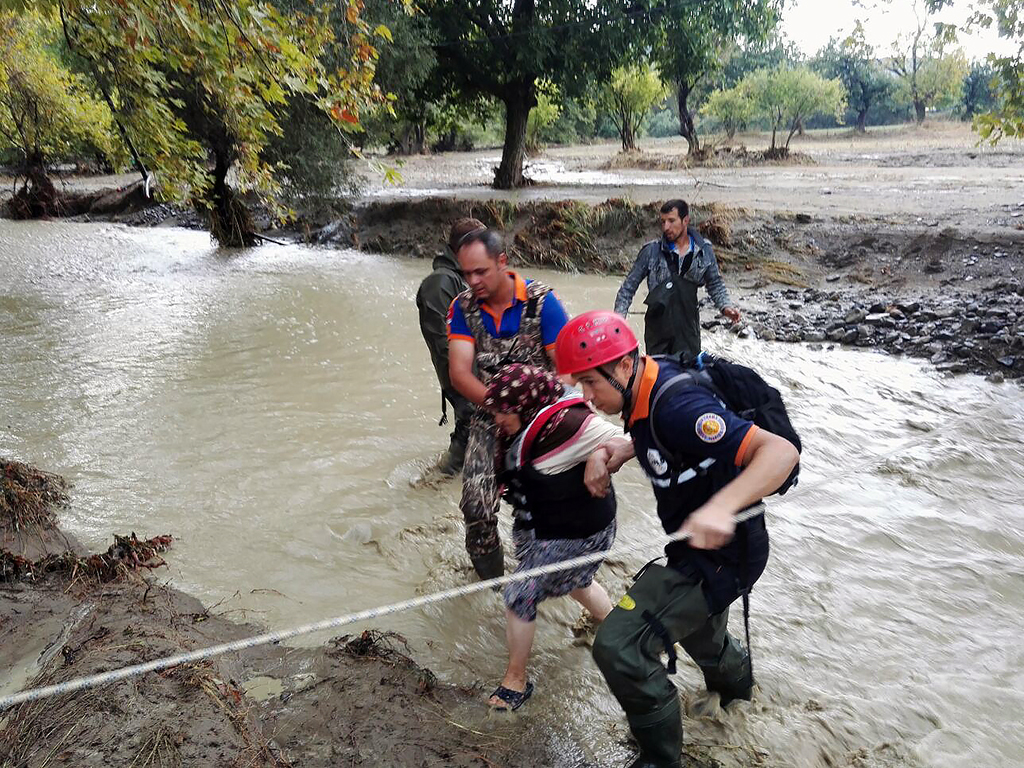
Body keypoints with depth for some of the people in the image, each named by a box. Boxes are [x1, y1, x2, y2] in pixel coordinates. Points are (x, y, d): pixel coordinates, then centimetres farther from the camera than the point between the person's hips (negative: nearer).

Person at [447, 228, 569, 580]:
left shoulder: (541, 300, -11)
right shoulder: (463, 307, -2)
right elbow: (459, 373, -12)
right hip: (491, 417, 2)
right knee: (476, 505, -11)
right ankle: (489, 580, 14)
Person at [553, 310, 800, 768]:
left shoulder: (676, 406, -33)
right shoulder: (648, 383, -6)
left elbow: (781, 452, -38)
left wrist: (720, 507, -52)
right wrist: (626, 449, -4)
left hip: (720, 554, -9)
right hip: (700, 544, 10)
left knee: (619, 647, -16)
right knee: (699, 631, 35)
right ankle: (735, 680, 68)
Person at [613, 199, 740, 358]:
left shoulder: (704, 250, 1)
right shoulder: (651, 251, -5)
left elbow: (715, 284, 13)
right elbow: (629, 286, 1)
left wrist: (726, 306, -4)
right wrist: (619, 315, -9)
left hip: (689, 327, 1)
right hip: (657, 326, -1)